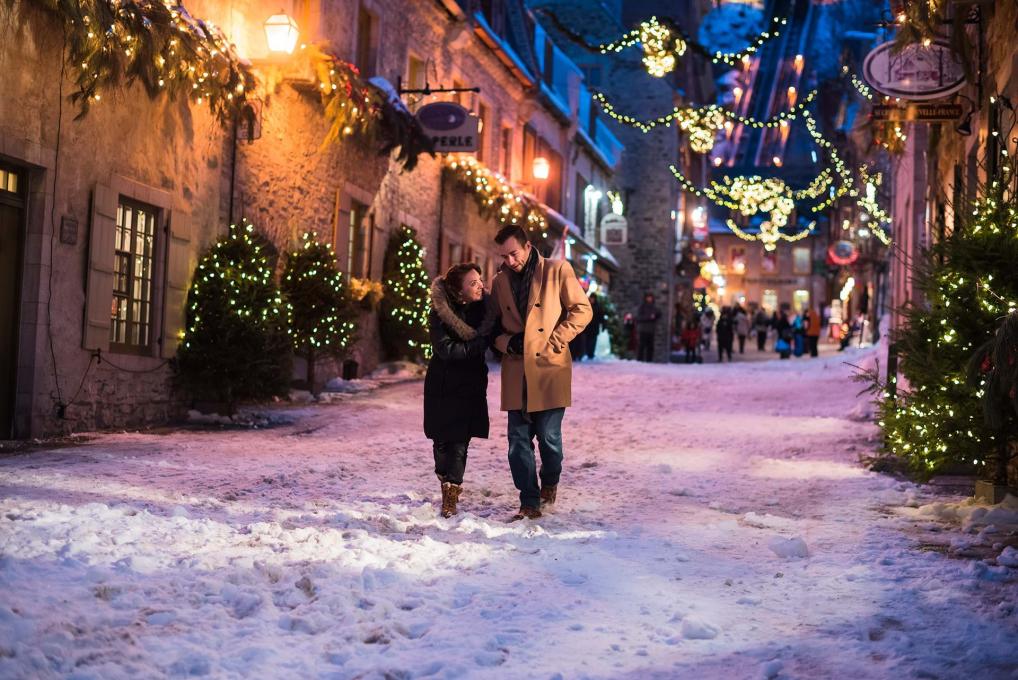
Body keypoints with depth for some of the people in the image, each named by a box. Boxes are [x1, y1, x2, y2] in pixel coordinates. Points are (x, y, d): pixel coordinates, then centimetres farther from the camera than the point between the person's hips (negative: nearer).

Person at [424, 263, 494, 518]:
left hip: (471, 384, 2)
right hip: (443, 383, -2)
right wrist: (477, 345, -23)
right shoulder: (439, 313, -14)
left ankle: (451, 491, -1)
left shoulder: (483, 306, -4)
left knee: (461, 439, -6)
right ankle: (447, 482, 26)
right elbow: (445, 349, -20)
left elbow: (491, 337, 8)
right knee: (443, 438, 5)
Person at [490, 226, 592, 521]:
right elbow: (494, 324, 18)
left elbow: (581, 310, -1)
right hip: (516, 373, 4)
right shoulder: (500, 281, 11)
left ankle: (550, 481, 31)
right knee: (518, 440, 1)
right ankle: (529, 503, 11)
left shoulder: (557, 270, -1)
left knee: (549, 436, 0)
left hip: (550, 367, -3)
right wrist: (508, 342, -3)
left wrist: (554, 341, -9)